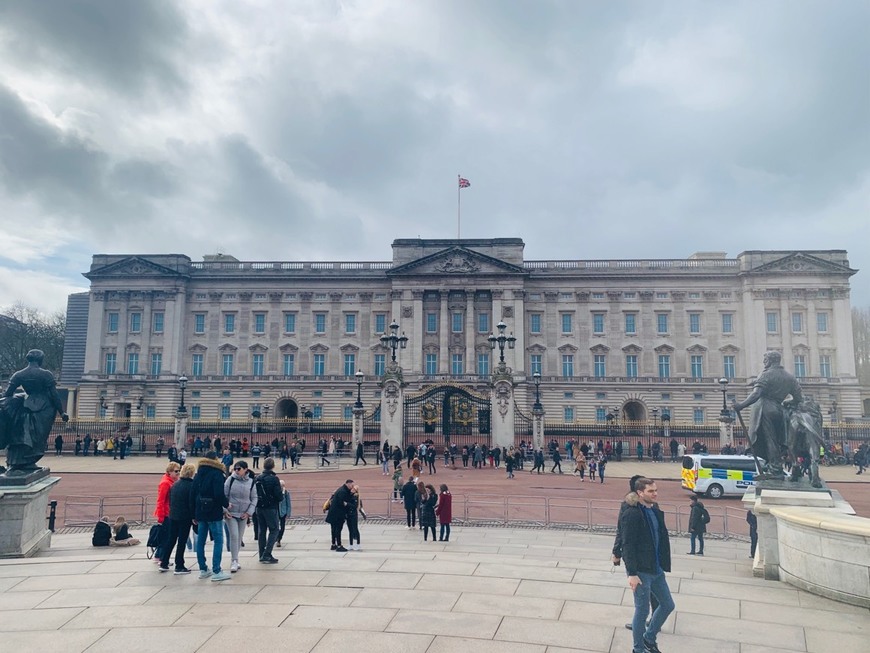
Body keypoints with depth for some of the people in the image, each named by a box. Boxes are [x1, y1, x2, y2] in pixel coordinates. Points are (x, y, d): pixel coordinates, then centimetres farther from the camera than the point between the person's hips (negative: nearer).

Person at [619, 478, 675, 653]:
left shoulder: (655, 511, 8)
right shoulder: (631, 515, -18)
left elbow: (661, 539, 14)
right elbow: (628, 546, -20)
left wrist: (663, 564, 12)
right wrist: (632, 573, -22)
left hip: (656, 569, 8)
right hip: (641, 572, -8)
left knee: (668, 605, 16)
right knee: (642, 611, 4)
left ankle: (649, 638, 35)